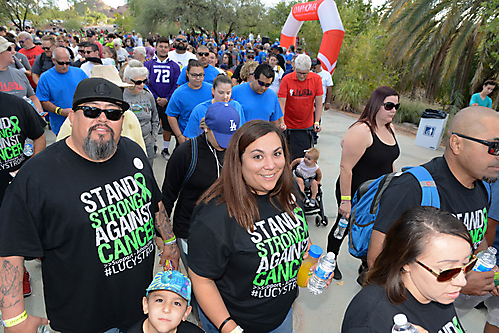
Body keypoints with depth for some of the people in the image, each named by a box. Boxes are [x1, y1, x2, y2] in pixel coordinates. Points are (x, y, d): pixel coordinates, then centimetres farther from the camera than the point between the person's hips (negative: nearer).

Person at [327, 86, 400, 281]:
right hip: (356, 194, -8)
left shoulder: (390, 129, 5)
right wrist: (345, 200, -25)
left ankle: (367, 266, 41)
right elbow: (346, 167, -26)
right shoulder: (361, 131, -24)